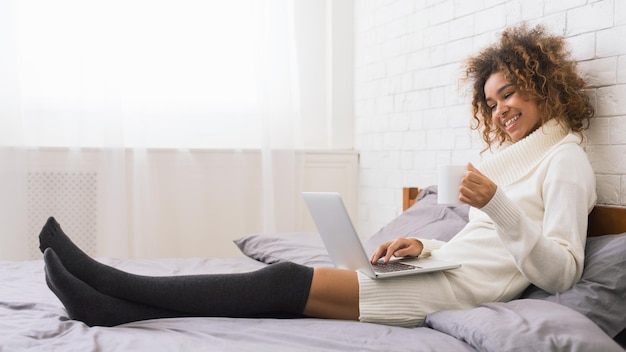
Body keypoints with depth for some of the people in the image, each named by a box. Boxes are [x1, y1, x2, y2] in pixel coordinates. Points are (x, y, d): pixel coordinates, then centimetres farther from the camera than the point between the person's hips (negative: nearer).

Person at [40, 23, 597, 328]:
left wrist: (498, 204, -24)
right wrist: (423, 247, 5)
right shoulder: (512, 155, 25)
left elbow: (561, 273, -13)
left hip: (460, 289, -8)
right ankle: (116, 307, -14)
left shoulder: (566, 160, -2)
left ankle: (114, 287, -14)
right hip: (442, 271, 8)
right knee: (286, 284, -9)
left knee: (287, 283, -17)